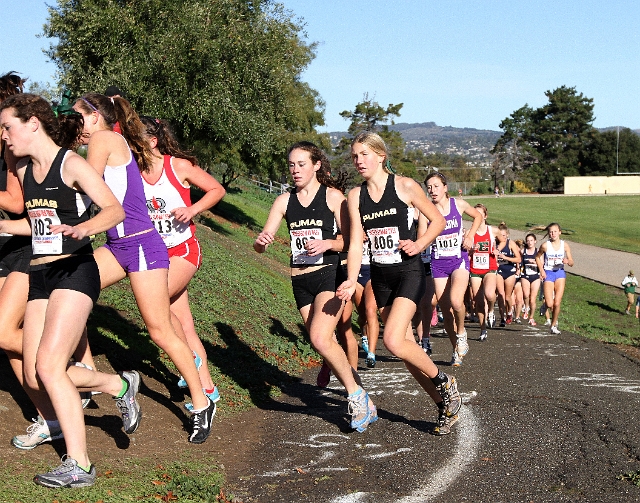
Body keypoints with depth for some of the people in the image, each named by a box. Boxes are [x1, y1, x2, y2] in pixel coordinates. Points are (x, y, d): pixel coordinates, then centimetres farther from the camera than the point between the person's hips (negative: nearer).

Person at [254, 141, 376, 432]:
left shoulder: (332, 196, -3)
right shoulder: (284, 201, 8)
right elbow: (261, 243, 3)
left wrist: (327, 244, -20)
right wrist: (261, 242, -21)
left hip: (329, 274, -5)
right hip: (300, 282, 5)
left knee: (320, 340, -22)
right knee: (327, 346, 7)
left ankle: (356, 395, -2)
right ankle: (366, 407, 23)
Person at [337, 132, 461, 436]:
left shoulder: (404, 186, -7)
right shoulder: (355, 196, 3)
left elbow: (438, 220, 2)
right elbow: (355, 243, -2)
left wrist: (419, 245, -14)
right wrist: (352, 281, -16)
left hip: (409, 273, -5)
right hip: (380, 277, 5)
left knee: (393, 342, -21)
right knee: (406, 347, 8)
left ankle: (444, 381, 4)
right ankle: (445, 405, 23)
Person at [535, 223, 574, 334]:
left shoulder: (564, 245, -1)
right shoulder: (545, 245, -6)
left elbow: (571, 263, 3)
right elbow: (537, 257, 11)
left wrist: (567, 261, -20)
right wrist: (541, 270, -2)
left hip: (560, 273, 1)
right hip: (548, 274, -1)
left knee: (557, 303, -7)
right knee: (549, 304, -10)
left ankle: (553, 325, 13)